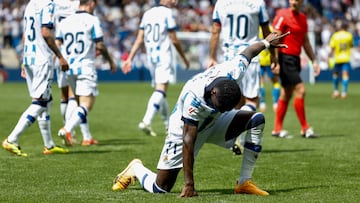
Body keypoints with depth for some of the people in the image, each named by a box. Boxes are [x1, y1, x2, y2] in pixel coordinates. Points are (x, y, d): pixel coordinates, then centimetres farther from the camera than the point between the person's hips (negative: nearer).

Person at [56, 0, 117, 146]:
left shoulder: (65, 21, 9)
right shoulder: (92, 20, -6)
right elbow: (100, 46, -7)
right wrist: (111, 61, 7)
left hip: (69, 68, 6)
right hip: (85, 67, -6)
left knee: (81, 104, 18)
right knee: (86, 105, -8)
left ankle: (87, 138, 19)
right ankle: (67, 129, -29)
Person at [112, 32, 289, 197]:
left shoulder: (234, 71, -28)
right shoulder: (193, 97, -43)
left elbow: (247, 52, -4)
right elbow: (188, 141, -39)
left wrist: (266, 42, 19)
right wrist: (189, 184, -39)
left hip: (214, 122, 6)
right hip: (186, 128, -6)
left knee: (257, 120, -17)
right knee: (159, 188, -7)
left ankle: (244, 182, -12)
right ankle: (136, 169, 28)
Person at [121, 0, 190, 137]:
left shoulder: (147, 14, 10)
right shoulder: (167, 13, -8)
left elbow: (139, 39, 7)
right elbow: (174, 40, -6)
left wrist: (130, 59, 8)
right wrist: (184, 58, 6)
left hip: (151, 57, 7)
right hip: (164, 57, -7)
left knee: (160, 90, 17)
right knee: (160, 91, -13)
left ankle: (168, 124, 26)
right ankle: (146, 121, -28)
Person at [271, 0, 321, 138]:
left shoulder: (302, 18, 14)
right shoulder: (282, 15, -9)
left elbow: (305, 42, 21)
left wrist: (314, 61, 18)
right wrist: (275, 61, -19)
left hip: (295, 59, 8)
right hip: (285, 58, -8)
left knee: (286, 94, 10)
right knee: (300, 89, -12)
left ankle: (277, 129, 16)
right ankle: (305, 128, -7)